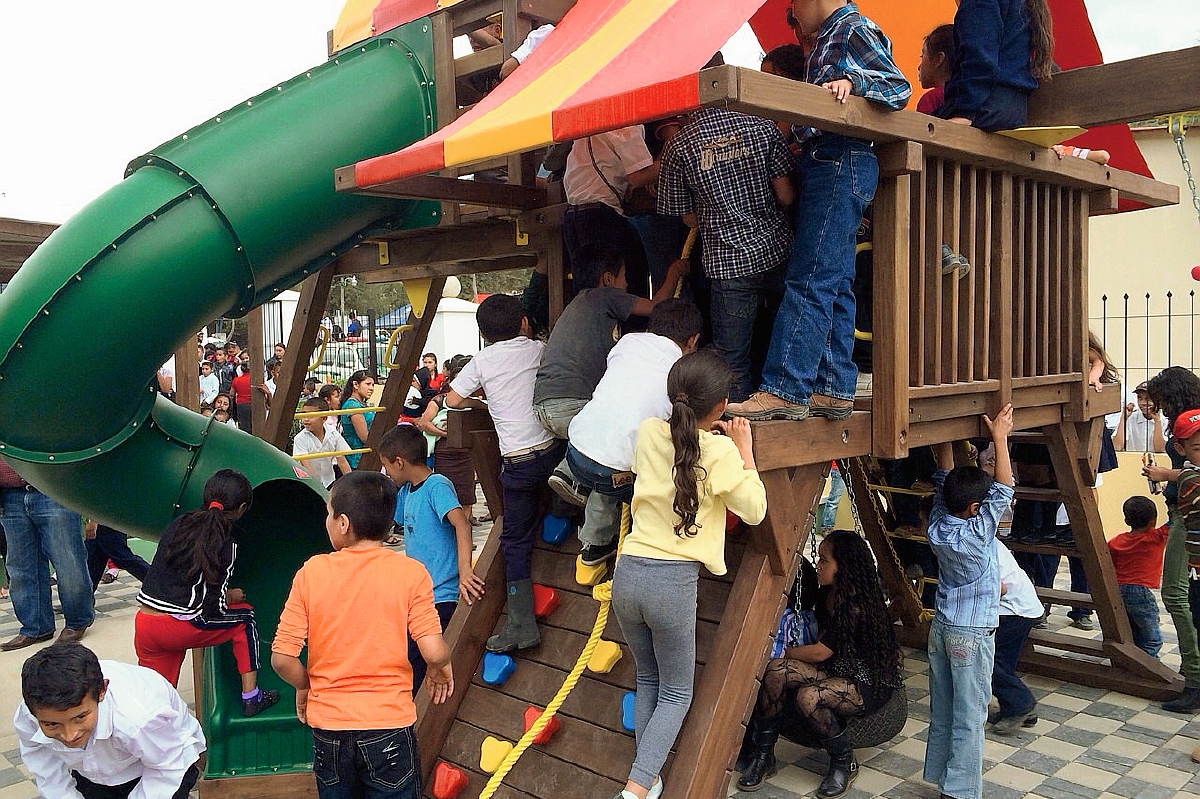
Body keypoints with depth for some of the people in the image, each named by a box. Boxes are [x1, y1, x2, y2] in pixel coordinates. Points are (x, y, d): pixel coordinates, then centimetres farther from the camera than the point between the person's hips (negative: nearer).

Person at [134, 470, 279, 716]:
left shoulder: (178, 524, 10)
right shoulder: (226, 545, -8)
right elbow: (213, 607, -9)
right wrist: (232, 596, 13)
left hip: (143, 624, 6)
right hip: (178, 629, -6)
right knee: (245, 617, 16)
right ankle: (251, 698, 17)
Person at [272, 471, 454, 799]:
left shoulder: (311, 572, -8)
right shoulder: (411, 573, -12)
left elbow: (282, 658, -9)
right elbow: (434, 652, -18)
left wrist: (305, 686, 11)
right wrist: (442, 667, 5)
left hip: (327, 725, 2)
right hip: (388, 725, -2)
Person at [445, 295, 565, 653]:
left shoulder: (483, 360, 4)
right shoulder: (541, 350, 7)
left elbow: (453, 400, 8)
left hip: (518, 462, -1)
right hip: (555, 448, 1)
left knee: (516, 541, 6)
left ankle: (522, 624, 5)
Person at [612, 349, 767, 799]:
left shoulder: (650, 432, 4)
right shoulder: (720, 450, -9)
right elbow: (754, 510, 0)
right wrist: (745, 451, 5)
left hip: (628, 574, 5)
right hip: (674, 582, -4)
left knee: (648, 681, 24)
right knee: (676, 693, 13)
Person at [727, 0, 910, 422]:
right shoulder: (828, 39, 26)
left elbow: (900, 87, -9)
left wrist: (851, 80, -22)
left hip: (841, 161, -10)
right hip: (824, 162, 10)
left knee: (809, 281, -15)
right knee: (834, 286, 5)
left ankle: (785, 390, -18)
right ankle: (833, 391, 6)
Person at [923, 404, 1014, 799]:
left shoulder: (937, 525, -3)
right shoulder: (977, 533, -19)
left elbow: (944, 479, 8)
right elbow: (1004, 490, -15)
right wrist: (999, 438, -12)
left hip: (941, 628, 7)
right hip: (973, 634, -6)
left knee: (941, 711, 13)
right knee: (969, 717, 1)